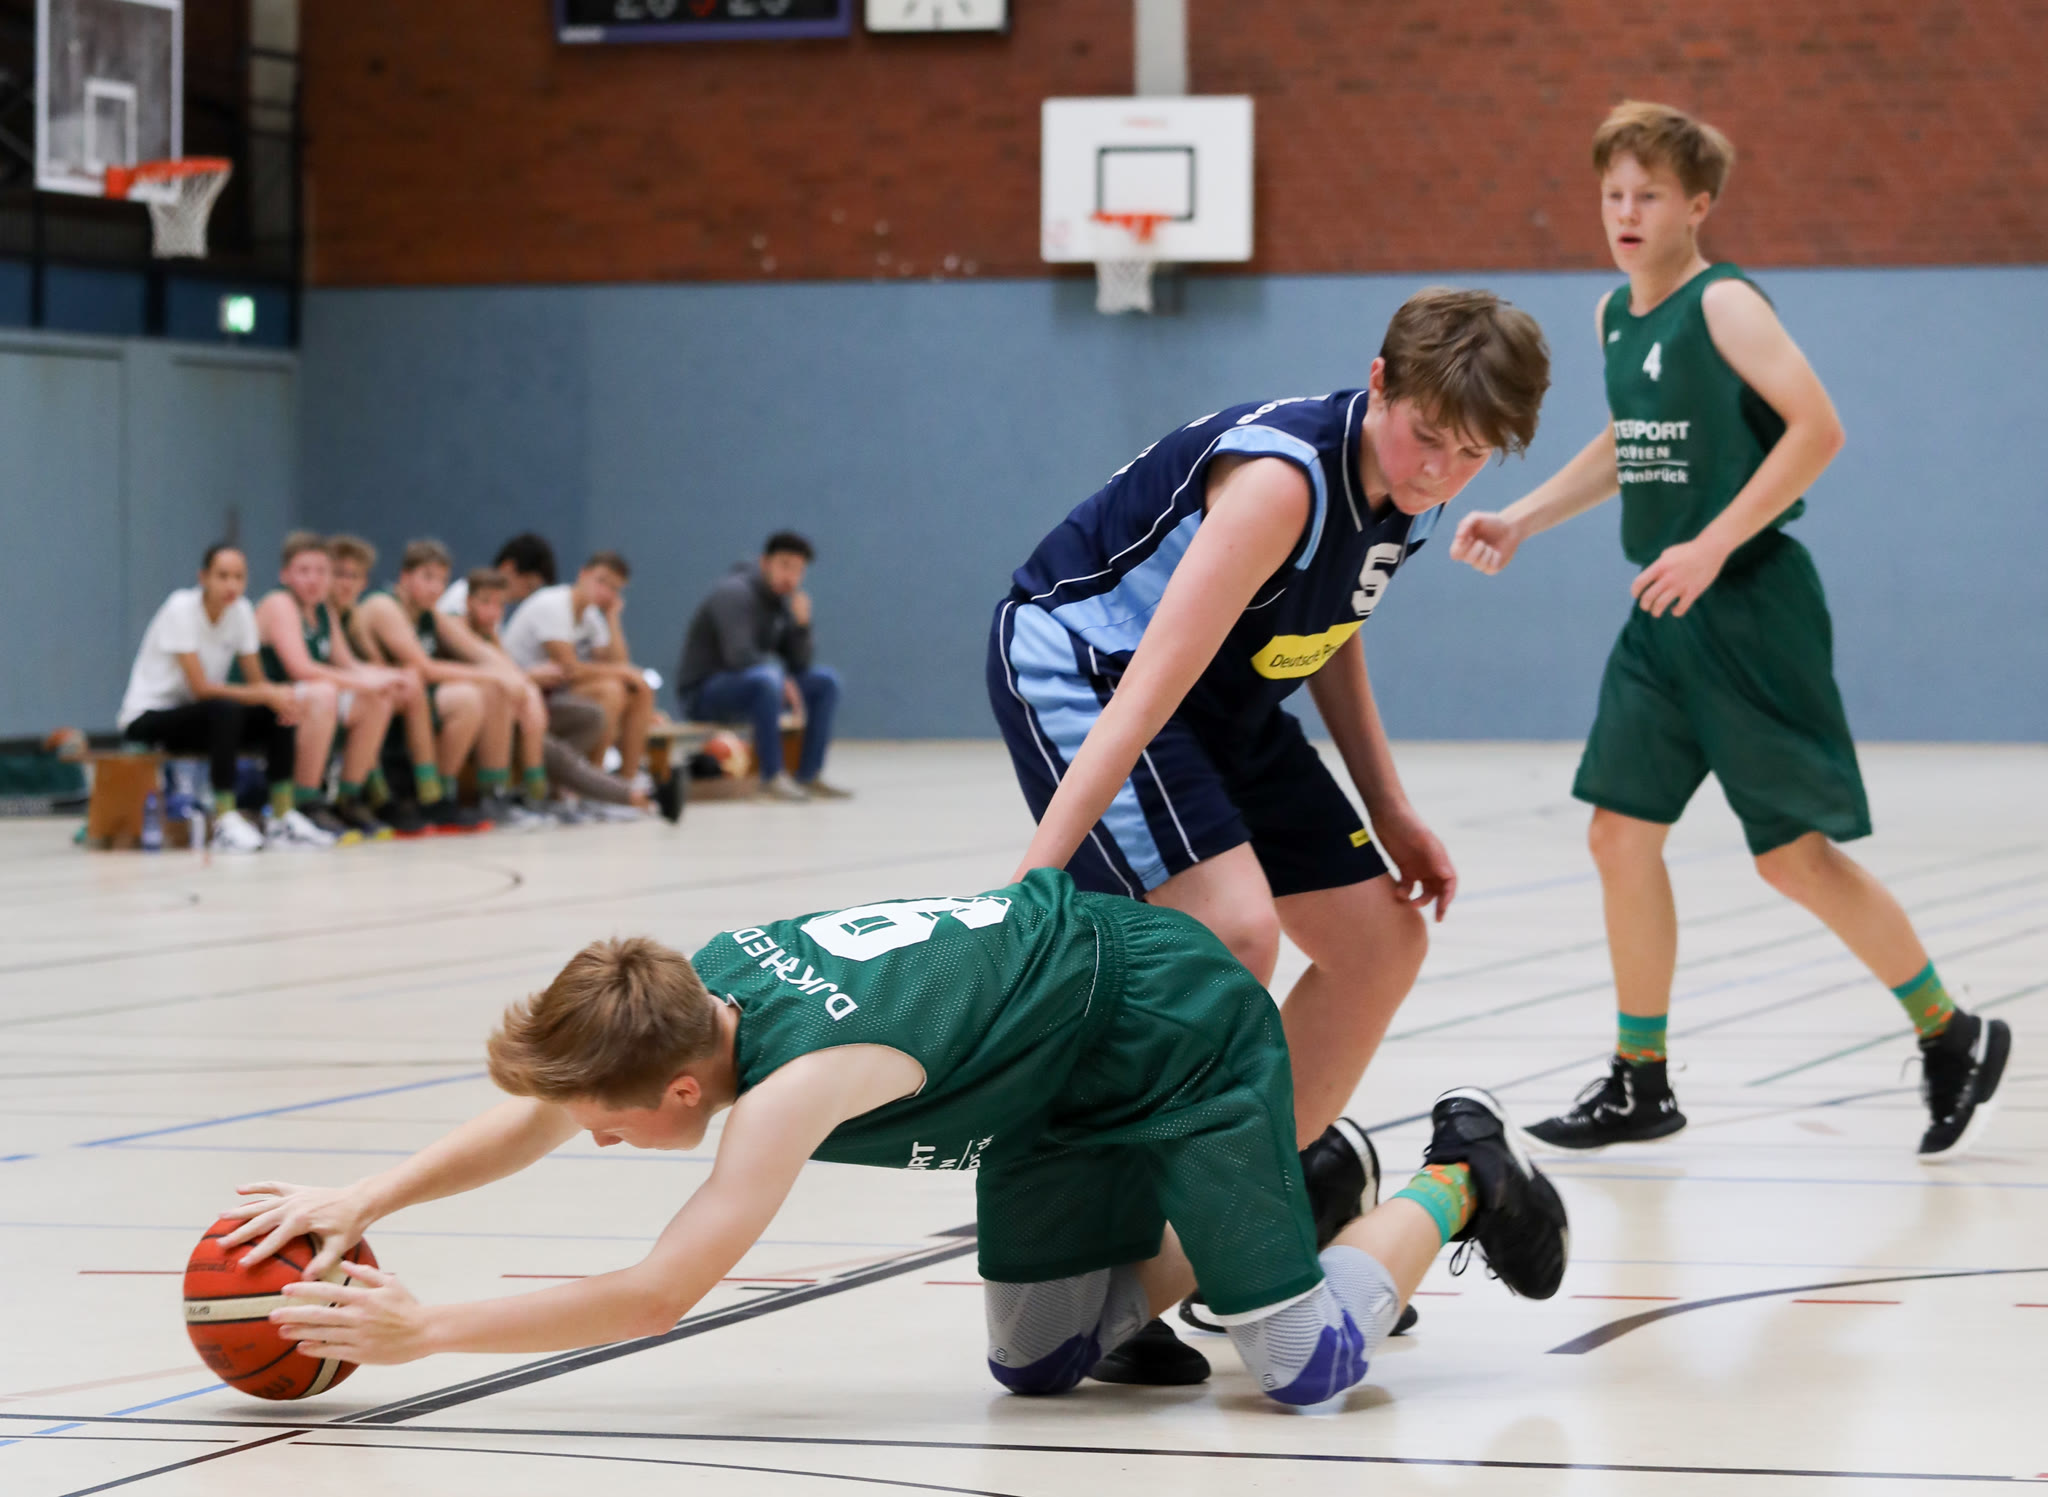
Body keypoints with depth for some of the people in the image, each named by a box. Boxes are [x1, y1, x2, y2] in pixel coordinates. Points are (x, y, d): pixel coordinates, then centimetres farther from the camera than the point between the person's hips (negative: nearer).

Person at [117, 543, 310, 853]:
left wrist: (279, 696, -24)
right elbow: (201, 688, -25)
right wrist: (265, 694, -30)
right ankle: (225, 819, -37)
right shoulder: (181, 609, -20)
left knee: (280, 716, -14)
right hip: (147, 718, -7)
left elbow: (258, 682, 0)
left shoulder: (241, 611, -1)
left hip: (197, 716, 7)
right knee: (224, 710, -35)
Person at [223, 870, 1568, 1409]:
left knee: (1308, 1366, -10)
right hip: (1064, 1080, 8)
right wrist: (364, 1204, -6)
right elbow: (536, 1116, 4)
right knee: (1036, 1361, 7)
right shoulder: (690, 987, -13)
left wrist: (423, 1330, -32)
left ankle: (1455, 1184, 15)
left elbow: (657, 1297, -37)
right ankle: (1205, 1247, 27)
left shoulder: (800, 1077, -37)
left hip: (1181, 1030, -8)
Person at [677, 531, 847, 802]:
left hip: (748, 689, 9)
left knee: (826, 680, 0)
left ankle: (809, 776, -4)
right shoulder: (735, 593, -17)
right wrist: (783, 680, -20)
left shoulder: (782, 602, 8)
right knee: (768, 678, -37)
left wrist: (801, 624, -12)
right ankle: (772, 777, -30)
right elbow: (739, 655, -29)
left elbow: (799, 665, 4)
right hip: (703, 693, -9)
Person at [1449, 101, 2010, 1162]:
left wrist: (1712, 546, -25)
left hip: (1751, 608, -8)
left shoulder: (1723, 305, -14)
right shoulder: (1614, 316, 11)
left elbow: (1817, 427, -23)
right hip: (1662, 620, 8)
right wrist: (1521, 520, 19)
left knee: (1794, 855, -4)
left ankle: (1953, 1039, 13)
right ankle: (1641, 1083, 15)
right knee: (1621, 835, 5)